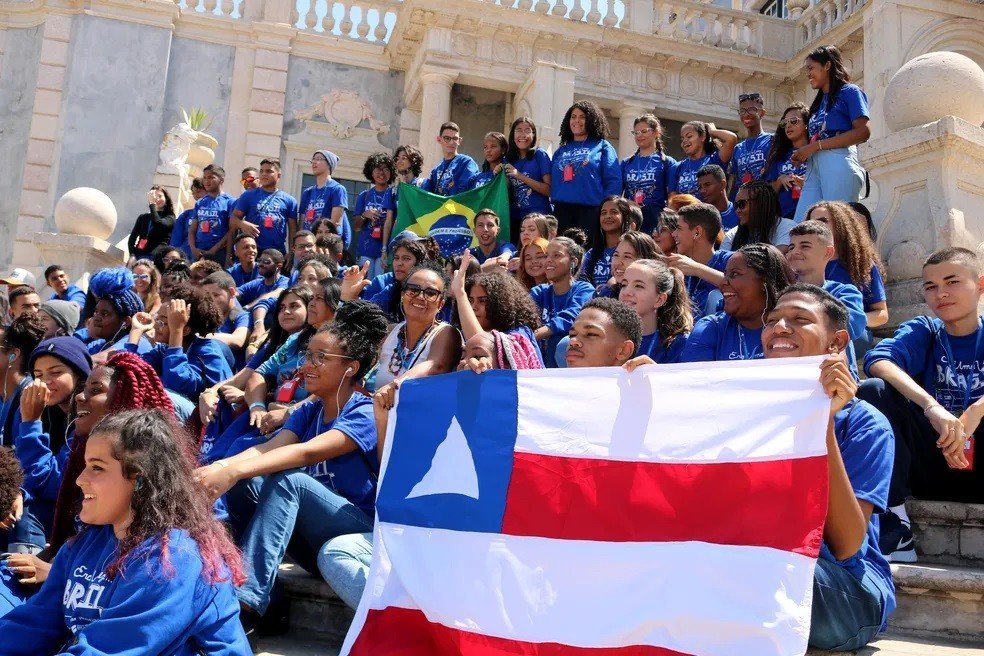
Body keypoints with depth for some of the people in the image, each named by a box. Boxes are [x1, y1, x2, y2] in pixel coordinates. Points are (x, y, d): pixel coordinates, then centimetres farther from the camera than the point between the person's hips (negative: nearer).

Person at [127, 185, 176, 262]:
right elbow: (132, 238, 14)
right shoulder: (143, 217, 20)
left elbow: (158, 223, -15)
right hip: (138, 256, 4)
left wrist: (152, 204, -5)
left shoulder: (170, 218, 8)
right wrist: (132, 255, -4)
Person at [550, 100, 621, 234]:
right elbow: (551, 182, 20)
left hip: (590, 211, -3)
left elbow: (614, 181, 0)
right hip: (561, 210, 3)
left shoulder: (602, 147, 10)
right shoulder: (561, 151, 22)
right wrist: (554, 206, 5)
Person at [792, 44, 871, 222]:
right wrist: (803, 154, 1)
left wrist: (816, 146, -9)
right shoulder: (819, 101, 29)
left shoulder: (849, 91, 8)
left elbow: (863, 132, -6)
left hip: (839, 162, -7)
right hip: (814, 167, 7)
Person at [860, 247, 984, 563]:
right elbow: (876, 360, -16)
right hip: (931, 463, 1)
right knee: (872, 391, -22)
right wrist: (930, 405, -33)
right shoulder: (923, 331, 8)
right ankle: (895, 533, -22)